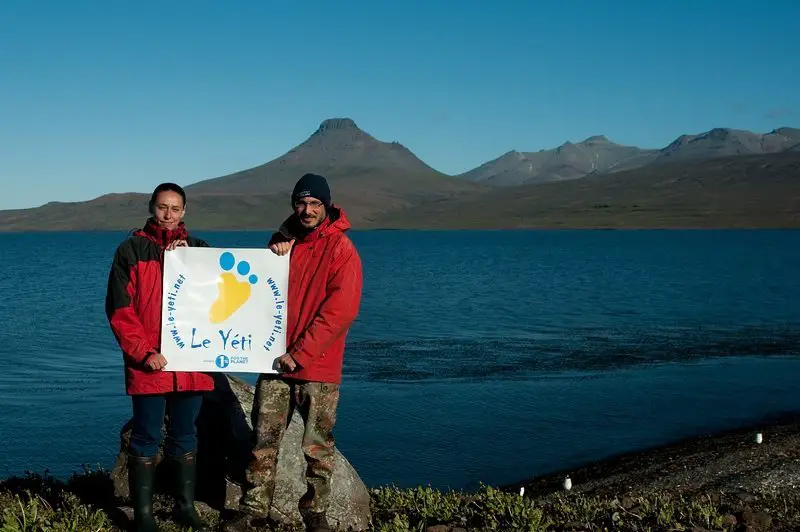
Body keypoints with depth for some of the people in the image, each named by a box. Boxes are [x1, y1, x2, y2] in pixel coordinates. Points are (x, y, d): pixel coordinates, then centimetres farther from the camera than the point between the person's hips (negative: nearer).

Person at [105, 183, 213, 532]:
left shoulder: (198, 250, 11)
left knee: (185, 436, 12)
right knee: (146, 439, 2)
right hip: (148, 364, -3)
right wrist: (143, 352, -12)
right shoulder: (131, 251, 1)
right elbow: (119, 309, -4)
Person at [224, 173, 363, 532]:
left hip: (318, 368, -4)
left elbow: (340, 311, -15)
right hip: (277, 360, 5)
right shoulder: (283, 239, 10)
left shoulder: (341, 250, -8)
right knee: (263, 440, 7)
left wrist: (301, 353, -17)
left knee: (317, 448, 4)